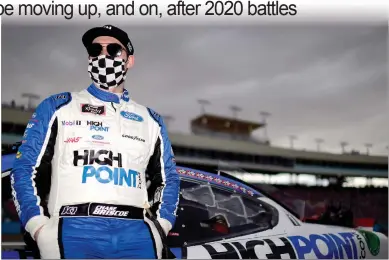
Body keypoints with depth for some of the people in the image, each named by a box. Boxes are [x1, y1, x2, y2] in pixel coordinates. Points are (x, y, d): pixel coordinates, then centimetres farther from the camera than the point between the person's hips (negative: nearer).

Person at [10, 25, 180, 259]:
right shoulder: (58, 107, 11)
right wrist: (41, 229, -4)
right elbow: (25, 168, 8)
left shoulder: (150, 120, 19)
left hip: (135, 234, 2)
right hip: (74, 231, -2)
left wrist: (161, 227, 7)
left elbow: (169, 178, 22)